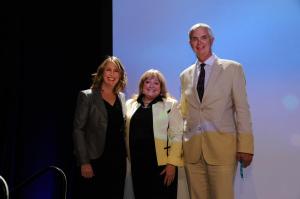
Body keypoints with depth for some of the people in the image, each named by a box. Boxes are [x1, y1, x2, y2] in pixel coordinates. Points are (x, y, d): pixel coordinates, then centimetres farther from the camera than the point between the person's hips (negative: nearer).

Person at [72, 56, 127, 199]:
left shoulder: (122, 97, 10)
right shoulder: (87, 96, -4)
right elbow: (78, 130, -8)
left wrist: (124, 155, 8)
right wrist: (84, 162, -15)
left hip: (118, 161, 5)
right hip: (95, 160, -4)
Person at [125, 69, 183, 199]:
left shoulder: (171, 105, -2)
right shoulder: (130, 104, 9)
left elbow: (176, 135, -7)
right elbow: (126, 133, 11)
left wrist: (172, 163, -13)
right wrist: (129, 157, 5)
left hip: (161, 163, -3)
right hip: (137, 163, 4)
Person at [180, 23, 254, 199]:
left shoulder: (232, 68, 2)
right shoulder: (185, 75, 13)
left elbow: (242, 109, -1)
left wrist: (245, 147, -7)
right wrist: (182, 144, 10)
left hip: (221, 146, -3)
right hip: (192, 148, 4)